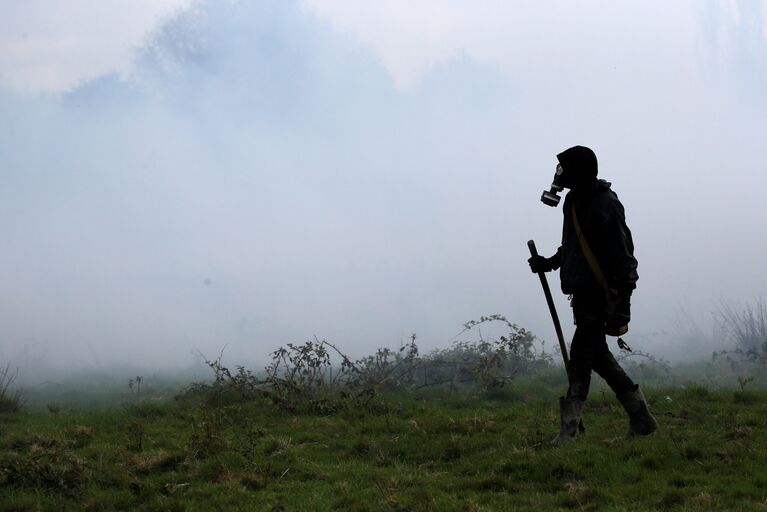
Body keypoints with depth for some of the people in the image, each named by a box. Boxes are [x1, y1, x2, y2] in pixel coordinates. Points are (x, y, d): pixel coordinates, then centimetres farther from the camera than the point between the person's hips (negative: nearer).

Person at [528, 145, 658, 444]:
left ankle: (569, 430, -13)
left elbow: (622, 256, -19)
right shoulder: (576, 200, 12)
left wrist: (620, 308, -23)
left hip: (602, 294, -10)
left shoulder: (605, 204, -16)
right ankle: (642, 419, 23)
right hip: (583, 293, 10)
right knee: (597, 355, 14)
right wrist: (550, 263, 10)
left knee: (580, 355, -13)